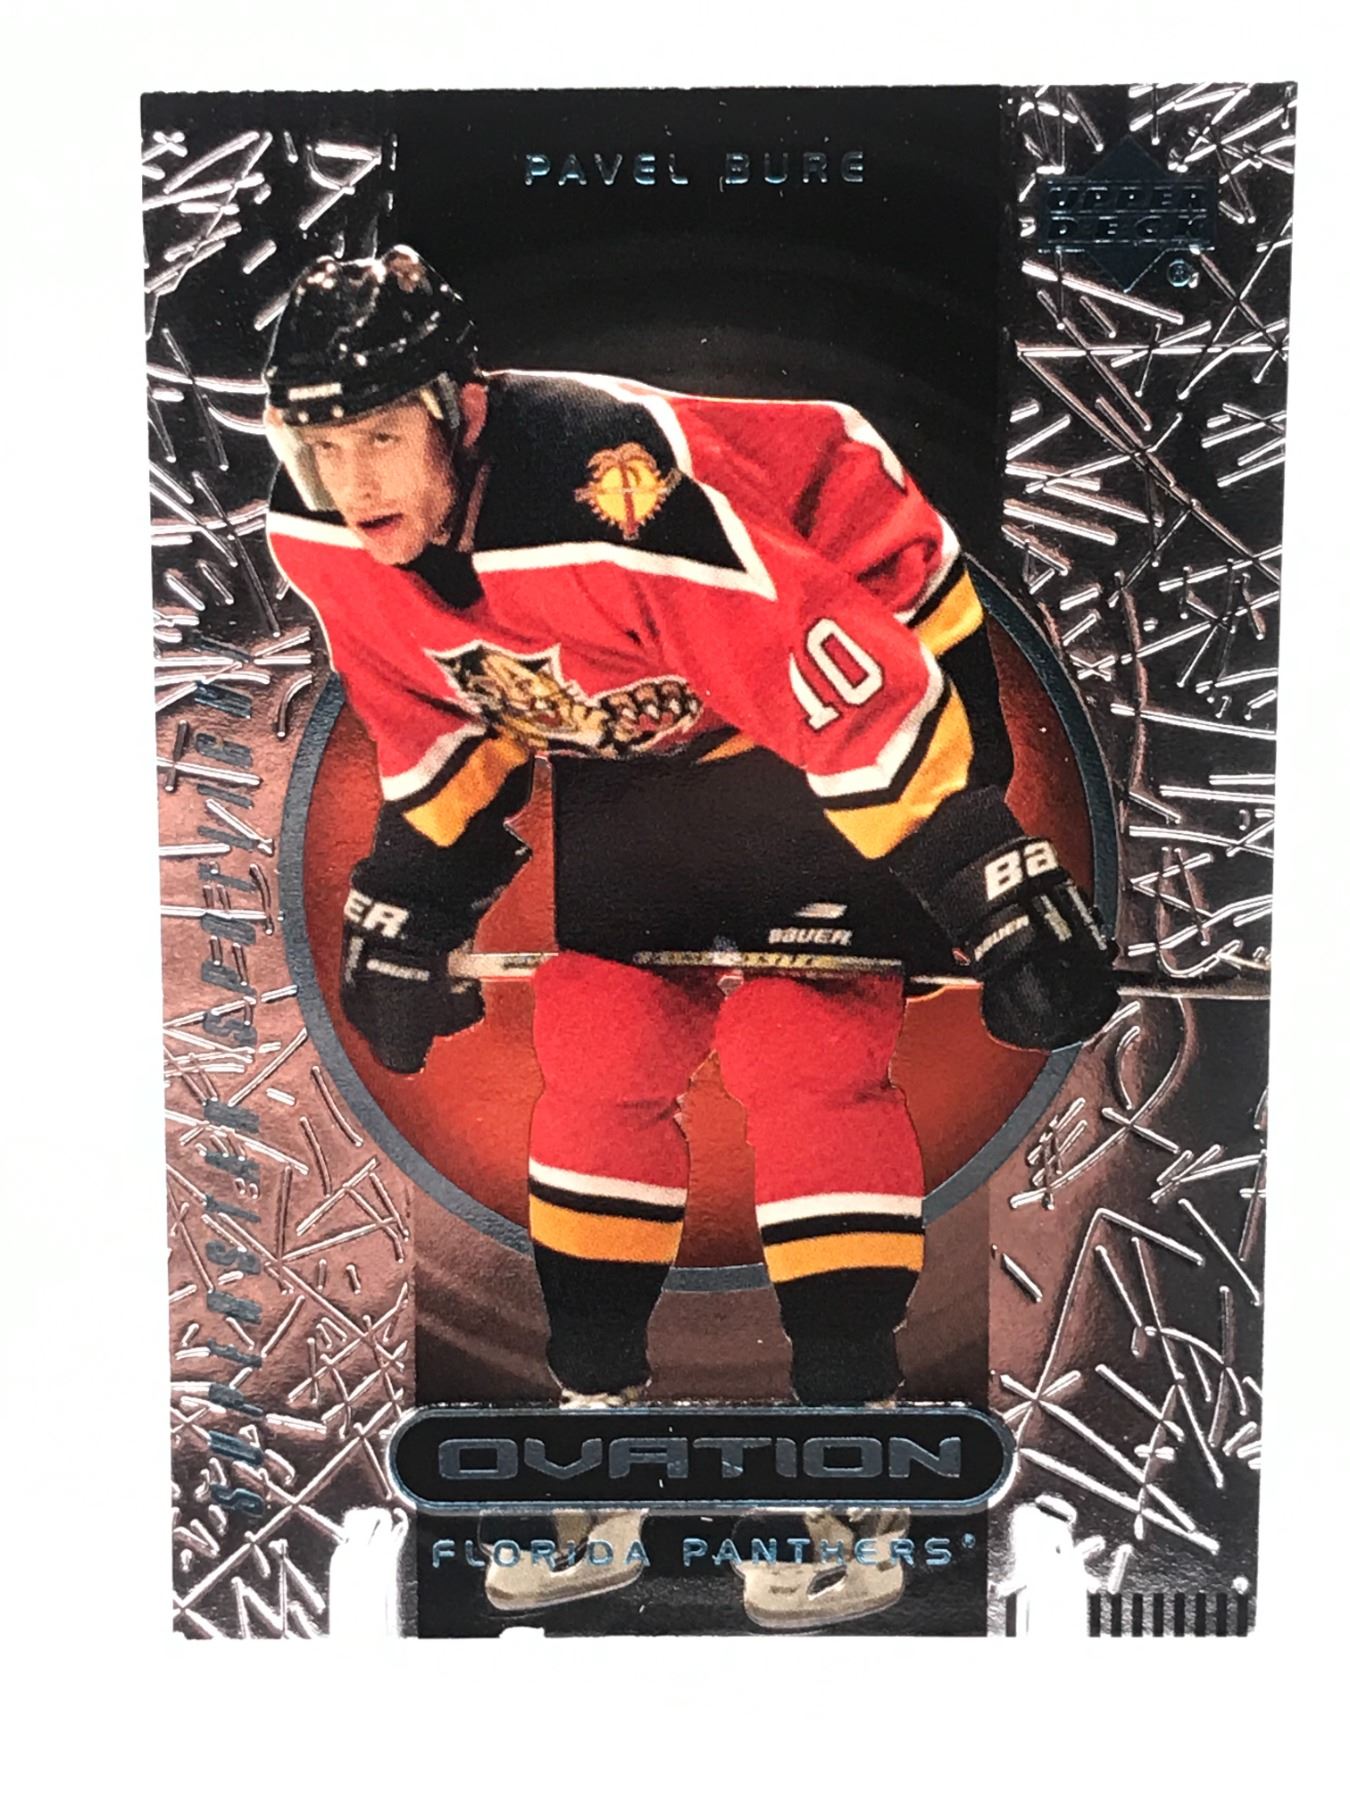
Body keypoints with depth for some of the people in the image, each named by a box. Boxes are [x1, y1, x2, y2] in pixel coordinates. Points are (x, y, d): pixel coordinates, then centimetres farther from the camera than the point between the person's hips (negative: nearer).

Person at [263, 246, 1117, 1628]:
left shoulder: (611, 488, -36)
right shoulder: (323, 538, -12)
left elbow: (847, 688, -31)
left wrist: (992, 886, -28)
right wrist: (413, 888, 6)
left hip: (872, 659, -6)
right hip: (637, 741, 7)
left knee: (795, 1042, -16)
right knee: (596, 1045, 1)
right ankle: (595, 1412, 17)